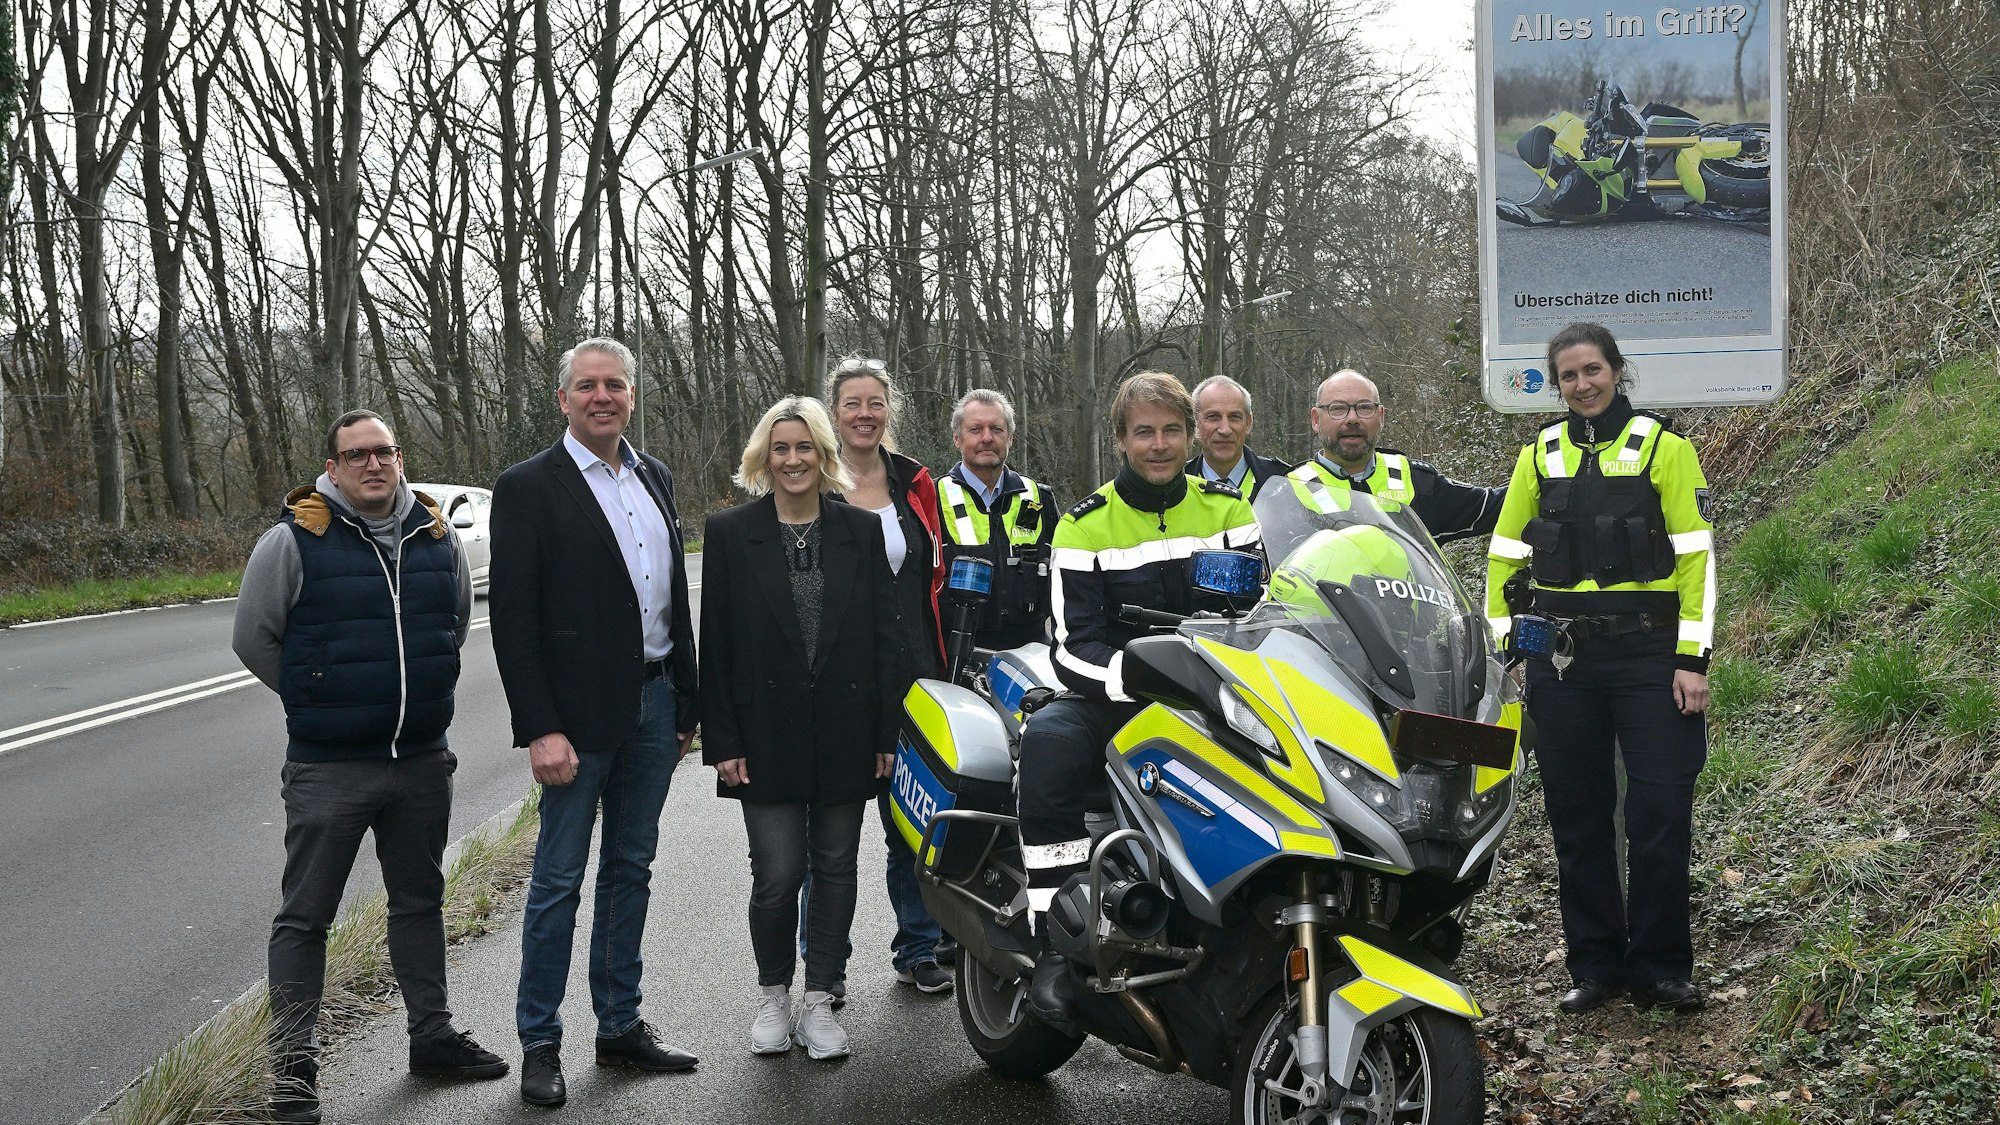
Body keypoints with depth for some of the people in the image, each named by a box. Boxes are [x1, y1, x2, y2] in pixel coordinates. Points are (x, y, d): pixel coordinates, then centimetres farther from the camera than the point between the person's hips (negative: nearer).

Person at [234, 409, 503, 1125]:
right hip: (328, 769, -4)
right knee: (305, 916, 1)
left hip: (422, 762, 5)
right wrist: (319, 702, 6)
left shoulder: (437, 537, 4)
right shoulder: (293, 540, -10)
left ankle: (431, 1035, 30)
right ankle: (294, 1067, 10)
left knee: (419, 902, 17)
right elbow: (253, 637, -1)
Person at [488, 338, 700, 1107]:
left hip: (653, 702, 6)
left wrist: (686, 701, 12)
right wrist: (541, 729, -17)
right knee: (559, 880, 0)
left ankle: (620, 1027, 23)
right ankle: (539, 1043, 11)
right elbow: (512, 619, -12)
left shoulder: (655, 478, 11)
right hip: (579, 711, -6)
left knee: (630, 870, 13)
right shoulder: (528, 488, -8)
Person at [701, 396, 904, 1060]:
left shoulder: (861, 532, 5)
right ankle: (773, 996, 20)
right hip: (767, 734, -2)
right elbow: (715, 647, -1)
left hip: (846, 734, 2)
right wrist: (722, 741, -6)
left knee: (835, 868, 8)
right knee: (777, 874, -2)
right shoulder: (730, 533, 1)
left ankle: (818, 1001, 20)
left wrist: (886, 732, 0)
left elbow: (884, 637, 5)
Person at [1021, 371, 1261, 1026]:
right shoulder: (1086, 527, 3)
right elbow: (1074, 647, -6)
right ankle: (1055, 945, -30)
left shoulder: (1228, 509, 10)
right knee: (1047, 740, -33)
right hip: (1114, 700, -2)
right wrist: (1137, 675, -28)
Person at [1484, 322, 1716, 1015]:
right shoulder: (1540, 456, 10)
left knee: (1660, 816, -4)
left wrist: (1693, 659, -9)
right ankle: (1595, 965, 17)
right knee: (1577, 819, 7)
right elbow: (1505, 554, 15)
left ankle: (1660, 967, 9)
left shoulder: (1663, 446, 0)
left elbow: (1696, 554, -3)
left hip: (1648, 655, -3)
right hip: (1561, 659, 3)